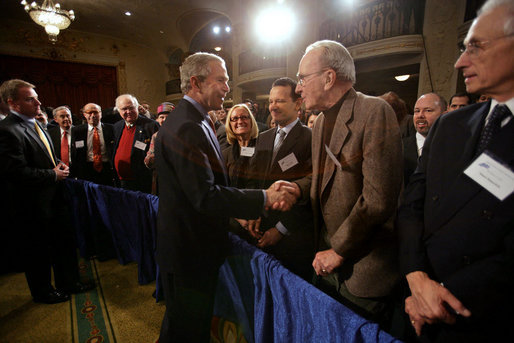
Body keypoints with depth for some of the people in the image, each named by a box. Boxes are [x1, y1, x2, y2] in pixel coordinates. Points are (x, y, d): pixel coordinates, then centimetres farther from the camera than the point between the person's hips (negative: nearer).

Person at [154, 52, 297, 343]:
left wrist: (237, 213, 3)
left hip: (194, 246, 10)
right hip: (189, 251, -10)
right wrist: (265, 197, -24)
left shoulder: (195, 122, 9)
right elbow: (206, 197, -30)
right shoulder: (186, 128, -25)